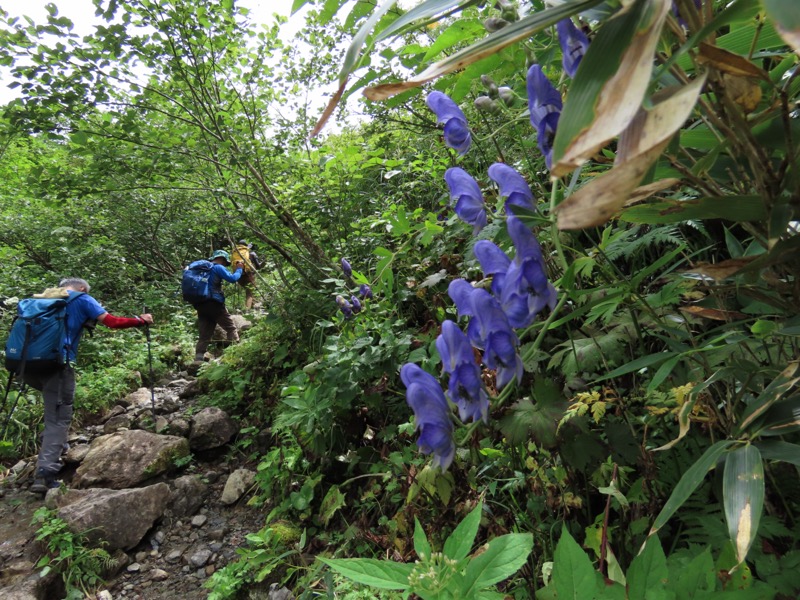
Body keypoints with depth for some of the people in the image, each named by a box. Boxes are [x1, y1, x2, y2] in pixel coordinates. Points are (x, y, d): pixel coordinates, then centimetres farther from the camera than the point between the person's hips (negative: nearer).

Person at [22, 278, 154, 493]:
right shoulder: (81, 299, 7)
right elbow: (113, 322, -2)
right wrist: (141, 321, 11)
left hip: (29, 364, 6)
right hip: (56, 364, -6)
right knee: (58, 418, -2)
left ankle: (51, 441, 22)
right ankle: (45, 475, -10)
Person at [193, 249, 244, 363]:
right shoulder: (218, 267, -3)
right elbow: (232, 278, -11)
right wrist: (239, 269, 3)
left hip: (200, 305, 7)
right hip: (214, 304, -7)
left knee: (204, 336, 4)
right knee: (231, 328, 4)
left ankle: (198, 361, -3)